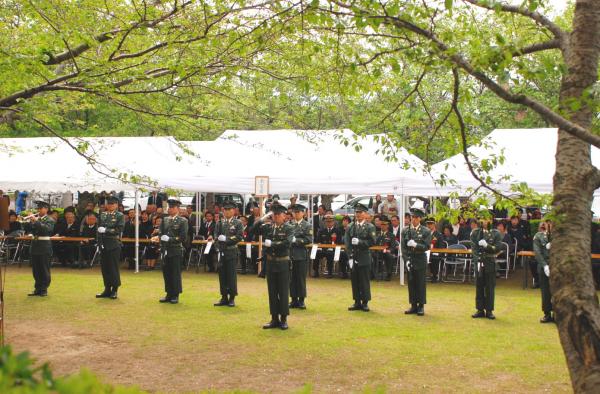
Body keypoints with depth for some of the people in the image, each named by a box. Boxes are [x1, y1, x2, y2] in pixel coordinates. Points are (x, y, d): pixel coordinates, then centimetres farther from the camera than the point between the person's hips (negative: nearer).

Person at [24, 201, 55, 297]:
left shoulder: (50, 220, -3)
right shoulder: (34, 218, 11)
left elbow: (46, 229, -22)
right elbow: (27, 230, 5)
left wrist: (36, 221, -26)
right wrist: (30, 222, -11)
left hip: (44, 248, -5)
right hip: (34, 246, 5)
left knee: (44, 270, -1)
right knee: (36, 270, 9)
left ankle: (44, 289, 6)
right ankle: (37, 289, 18)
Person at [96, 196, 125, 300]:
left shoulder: (120, 216, -1)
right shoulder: (102, 215, 12)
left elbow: (118, 230, -11)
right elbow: (99, 229, 9)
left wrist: (105, 230, -14)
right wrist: (100, 243, -1)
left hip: (114, 245, -4)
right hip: (104, 245, 5)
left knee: (113, 268, -1)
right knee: (105, 267, 7)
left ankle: (114, 290, 7)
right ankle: (107, 289, 16)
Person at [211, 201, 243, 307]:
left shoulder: (238, 223, 1)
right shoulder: (219, 223, 10)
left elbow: (239, 237, -9)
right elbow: (216, 237, 4)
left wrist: (226, 239, -14)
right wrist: (218, 250, -8)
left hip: (232, 253, -3)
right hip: (221, 253, 3)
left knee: (232, 276, -1)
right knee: (222, 276, 6)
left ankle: (232, 298, 7)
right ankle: (224, 298, 14)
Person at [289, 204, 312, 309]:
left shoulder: (307, 226, 1)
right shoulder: (289, 224, 10)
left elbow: (309, 239, -9)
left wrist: (296, 240, -15)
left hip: (301, 255, -3)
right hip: (290, 254, 3)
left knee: (301, 278, 1)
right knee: (292, 278, 6)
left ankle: (301, 300, 8)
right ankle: (294, 300, 14)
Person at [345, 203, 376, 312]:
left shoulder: (370, 227, 1)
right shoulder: (350, 227, 10)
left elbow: (372, 242, -7)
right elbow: (347, 242, 4)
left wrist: (359, 242, -18)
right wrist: (350, 256, -6)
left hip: (364, 259, -3)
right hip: (353, 258, 3)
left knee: (364, 281, 0)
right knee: (355, 281, 6)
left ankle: (365, 302, 8)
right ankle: (357, 302, 13)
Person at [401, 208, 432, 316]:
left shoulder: (426, 231, -1)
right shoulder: (405, 231, 7)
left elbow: (427, 246, -7)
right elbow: (403, 247, 4)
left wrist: (415, 245, -21)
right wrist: (407, 259, -5)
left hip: (420, 261, -2)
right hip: (409, 261, 2)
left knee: (420, 284, 1)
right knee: (411, 283, 5)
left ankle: (421, 306, 8)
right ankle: (413, 305, 12)